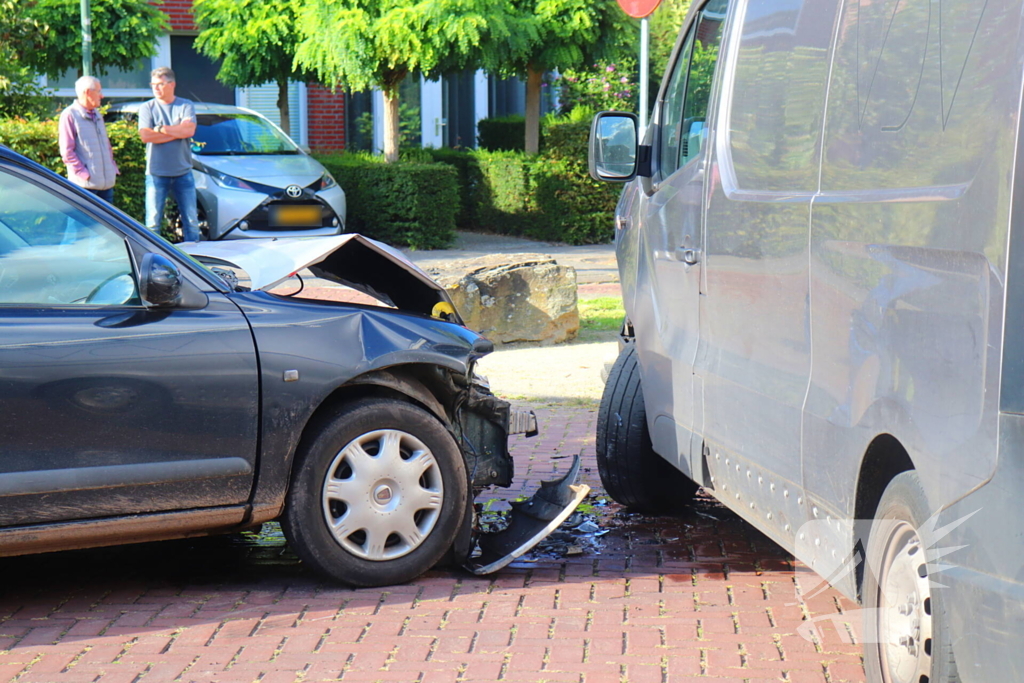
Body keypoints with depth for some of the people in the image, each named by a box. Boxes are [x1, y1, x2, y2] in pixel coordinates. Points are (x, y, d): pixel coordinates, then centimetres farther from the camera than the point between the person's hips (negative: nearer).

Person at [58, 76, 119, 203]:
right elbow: (67, 151, -11)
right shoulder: (69, 115, -6)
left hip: (107, 182, 8)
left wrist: (113, 167, 12)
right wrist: (83, 173, -16)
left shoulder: (97, 115, 19)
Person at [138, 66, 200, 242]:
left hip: (183, 173, 1)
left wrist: (161, 128, -11)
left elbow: (189, 130, -13)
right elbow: (145, 135, -12)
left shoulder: (186, 106, 4)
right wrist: (178, 131, -10)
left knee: (191, 219, 5)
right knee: (153, 221, -1)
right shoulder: (147, 108, 3)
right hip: (156, 173, -1)